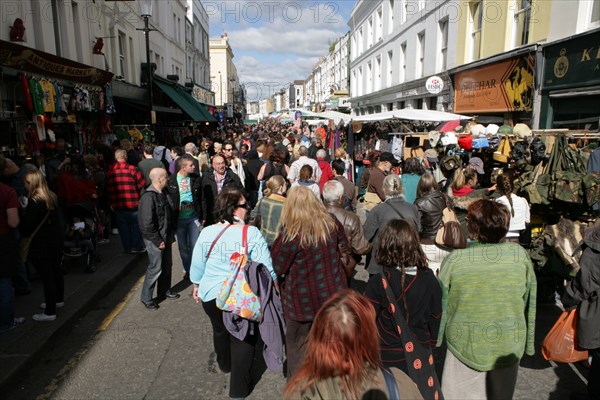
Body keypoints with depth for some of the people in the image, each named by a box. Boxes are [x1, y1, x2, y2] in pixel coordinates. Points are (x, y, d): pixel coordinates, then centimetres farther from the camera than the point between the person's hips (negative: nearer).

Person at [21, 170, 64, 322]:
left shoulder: (34, 202, -20)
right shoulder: (52, 197, 4)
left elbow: (27, 225, -19)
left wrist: (23, 235, -1)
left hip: (41, 245, -9)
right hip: (56, 241, 9)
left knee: (46, 276, -3)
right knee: (56, 270, 21)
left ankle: (50, 312, 5)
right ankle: (58, 299, 39)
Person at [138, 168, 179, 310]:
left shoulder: (162, 194, 6)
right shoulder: (148, 197, -23)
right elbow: (147, 224, -24)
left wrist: (170, 233, 13)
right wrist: (158, 241, -19)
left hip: (166, 237, 9)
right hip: (155, 240, -9)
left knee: (167, 265, 19)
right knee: (155, 268, 0)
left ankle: (164, 291, 36)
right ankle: (146, 297, 16)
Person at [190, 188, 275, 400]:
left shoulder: (206, 233, -9)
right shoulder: (252, 233, -19)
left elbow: (197, 265, 1)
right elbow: (265, 267, -15)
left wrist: (197, 286, 18)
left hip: (212, 294, 4)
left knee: (220, 330, 29)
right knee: (243, 337, 15)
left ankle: (225, 364, 55)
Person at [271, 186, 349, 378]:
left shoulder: (291, 233, -23)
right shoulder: (331, 223, -7)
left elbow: (276, 267, -16)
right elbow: (344, 248, 9)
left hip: (303, 299, -5)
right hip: (331, 293, 5)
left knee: (297, 343, 17)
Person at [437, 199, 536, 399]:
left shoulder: (454, 260, -19)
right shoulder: (521, 255, -11)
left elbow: (440, 307, -9)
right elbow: (529, 303, 0)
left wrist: (434, 341, 7)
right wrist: (528, 343, 14)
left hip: (466, 347, -2)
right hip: (509, 348, 3)